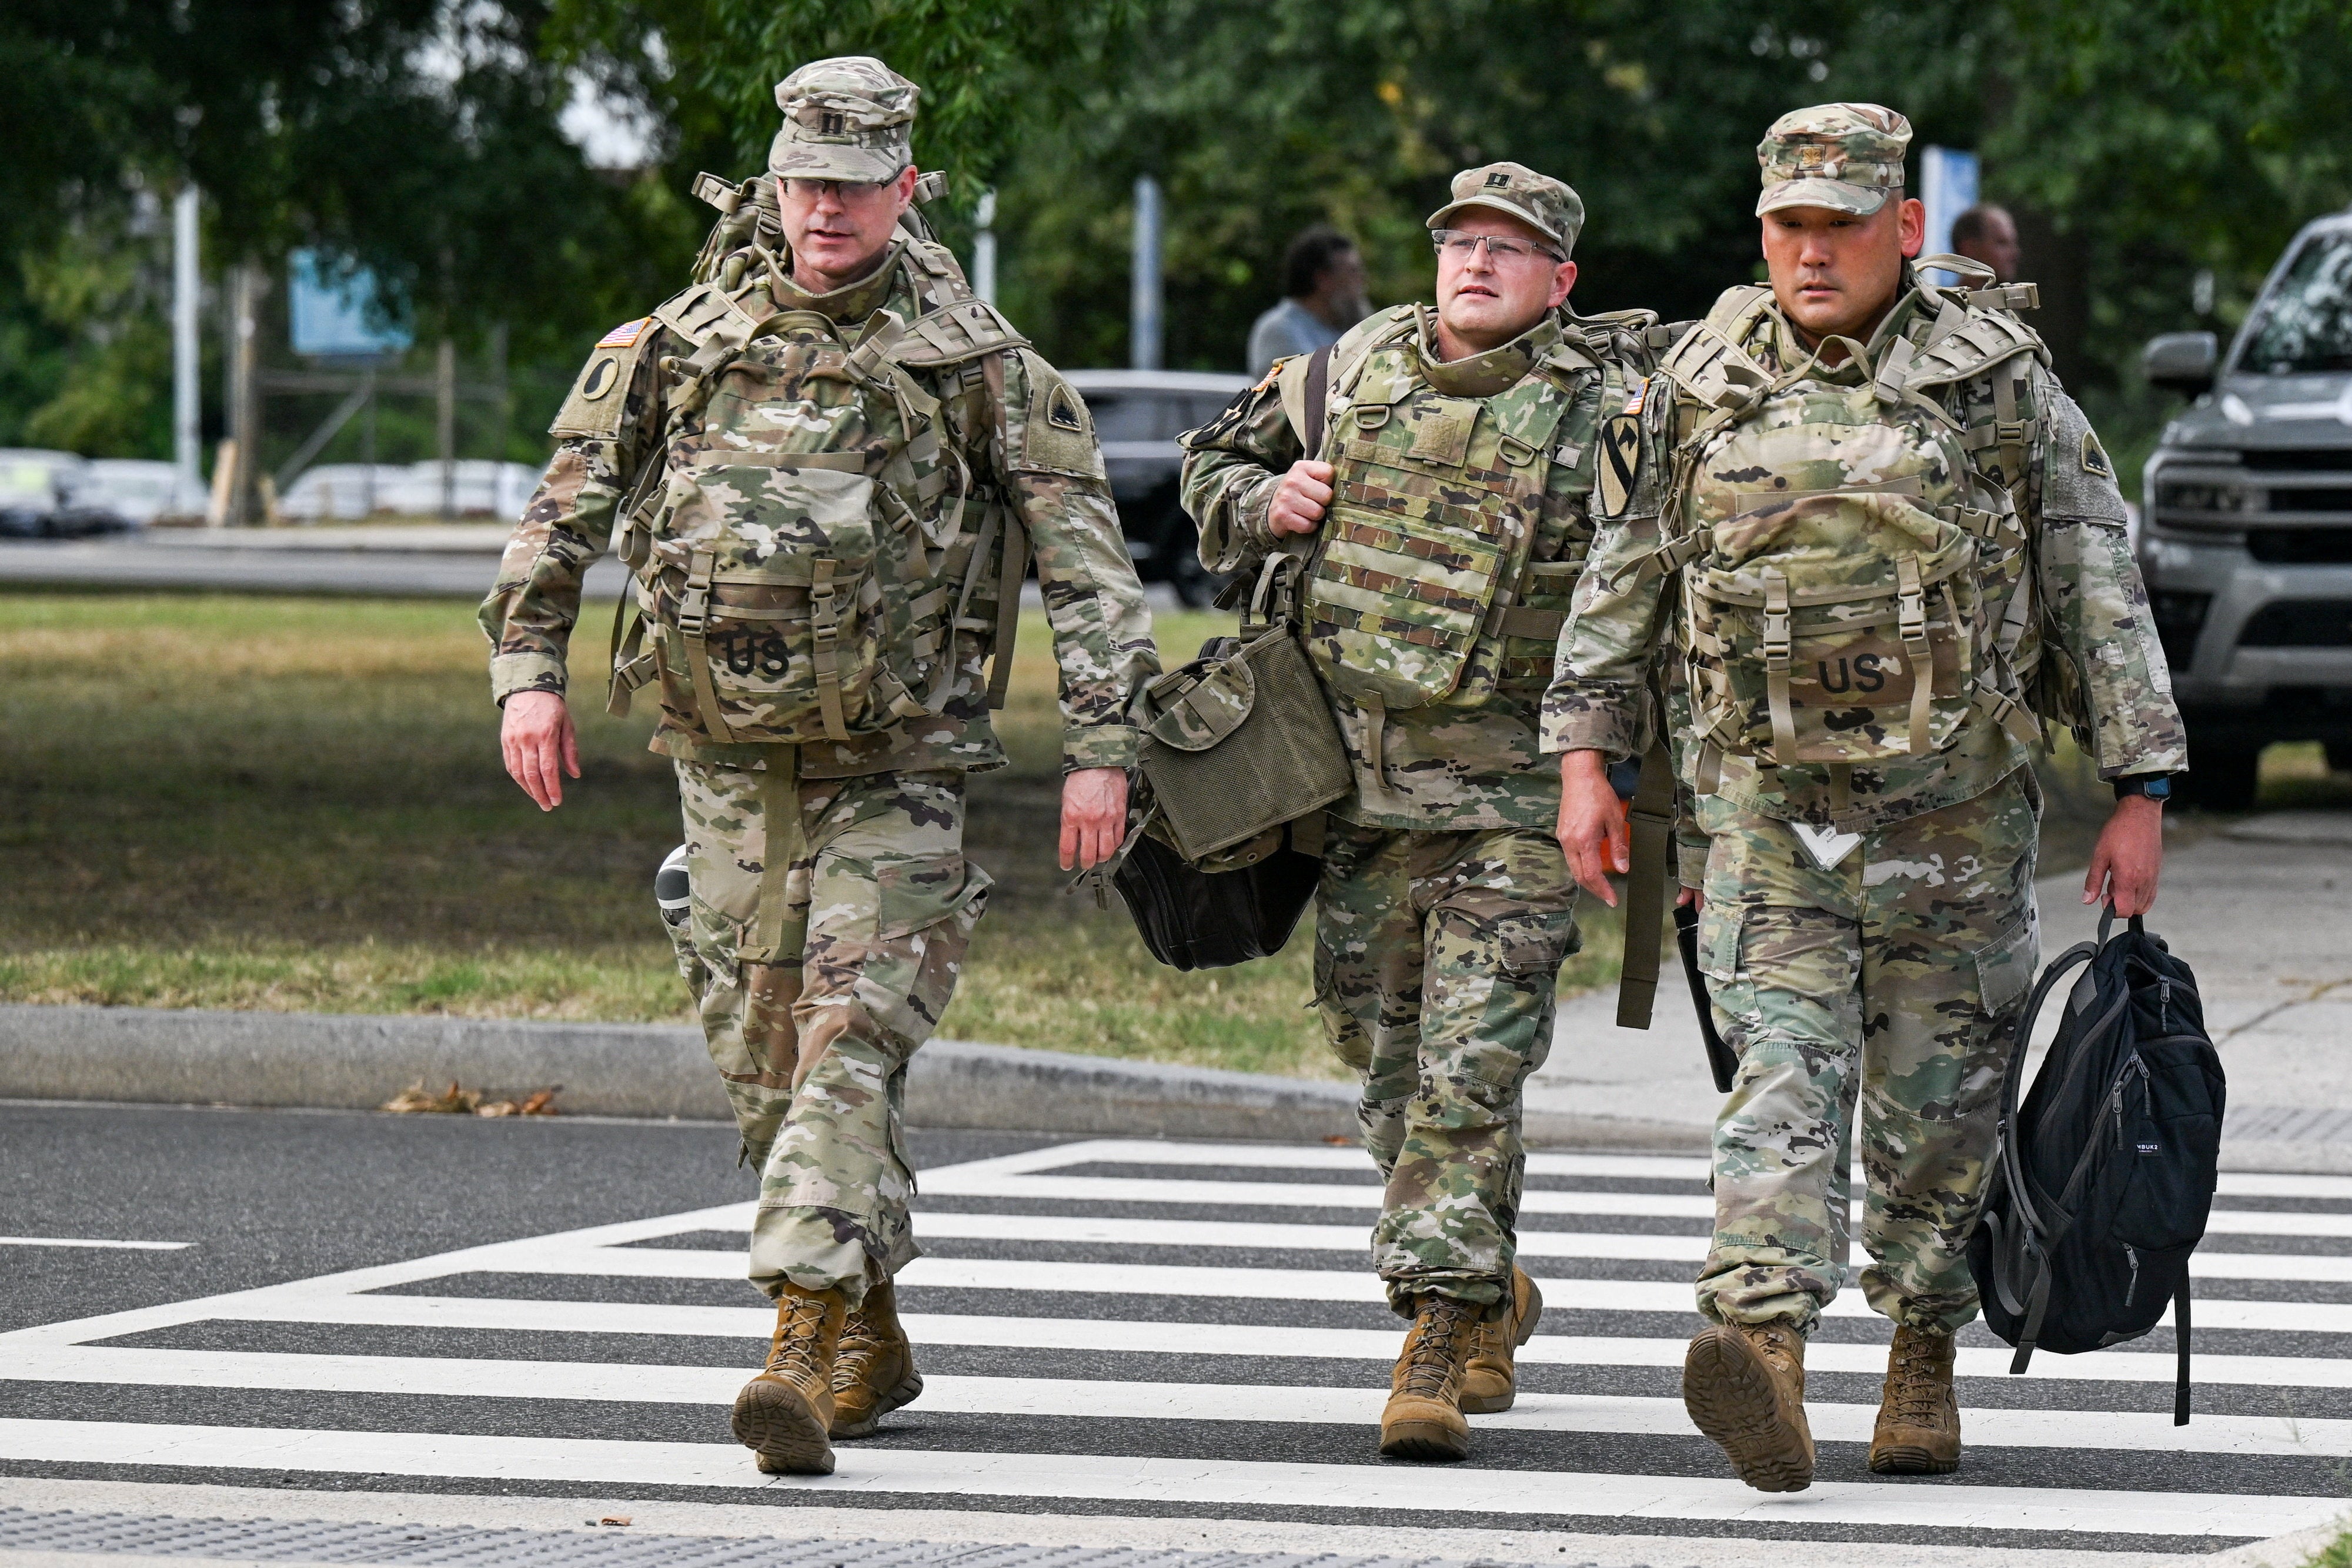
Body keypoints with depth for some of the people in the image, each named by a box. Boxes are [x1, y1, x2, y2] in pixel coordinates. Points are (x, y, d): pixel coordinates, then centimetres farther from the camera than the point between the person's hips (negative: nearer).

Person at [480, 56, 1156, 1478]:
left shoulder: (981, 362, -3)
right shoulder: (681, 342, 4)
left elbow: (1089, 559, -4)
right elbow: (568, 505, 13)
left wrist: (1102, 747, -10)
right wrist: (530, 668, 3)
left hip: (895, 765, -4)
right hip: (732, 757, 4)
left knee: (852, 1043, -16)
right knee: (763, 1053, 8)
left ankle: (805, 1344, -24)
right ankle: (872, 1340, 24)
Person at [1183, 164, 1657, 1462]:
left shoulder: (1607, 408, -5)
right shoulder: (1353, 374, 8)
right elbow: (1217, 459, 24)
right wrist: (1261, 505, 1)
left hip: (1515, 796, -5)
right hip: (1360, 781, 5)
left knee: (1472, 1071, -13)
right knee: (1389, 1062, 13)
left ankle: (1441, 1335, -13)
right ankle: (1495, 1297, 31)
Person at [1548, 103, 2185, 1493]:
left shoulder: (2001, 382, -1)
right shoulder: (1706, 386, 5)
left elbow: (2100, 588, 1)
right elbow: (1624, 580, 13)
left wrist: (2142, 792, -2)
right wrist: (1587, 756, 6)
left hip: (1955, 807, 0)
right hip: (1765, 804, 0)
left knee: (1938, 1096, 7)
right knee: (1786, 1067, -15)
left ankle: (1926, 1354, 26)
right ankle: (1766, 1352, -31)